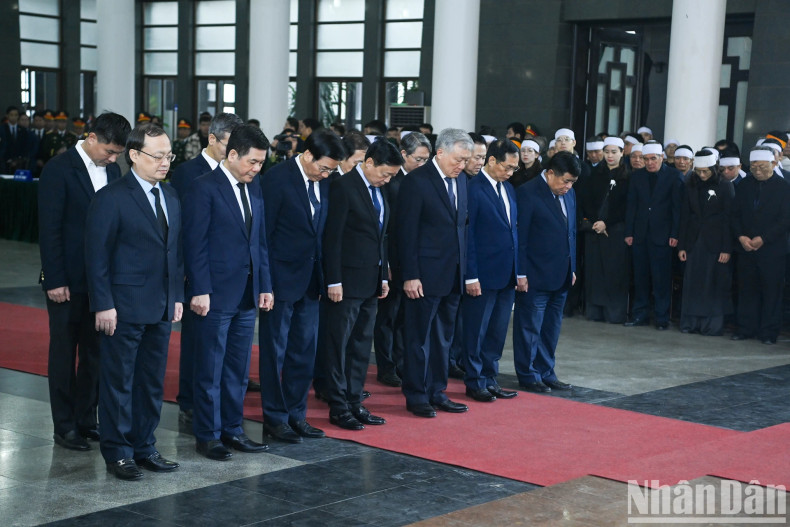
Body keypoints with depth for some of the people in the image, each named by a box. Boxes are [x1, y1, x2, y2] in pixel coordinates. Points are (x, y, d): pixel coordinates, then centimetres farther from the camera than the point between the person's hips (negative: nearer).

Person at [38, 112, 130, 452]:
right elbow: (49, 229, -13)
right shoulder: (59, 170, -11)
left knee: (96, 353, 10)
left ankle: (87, 420, 21)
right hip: (68, 281, -6)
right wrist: (55, 280, -15)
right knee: (64, 353, 5)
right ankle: (64, 427, 13)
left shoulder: (112, 170, 7)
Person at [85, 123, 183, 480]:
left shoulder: (170, 198, 12)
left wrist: (177, 296, 11)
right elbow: (97, 256, -11)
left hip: (161, 309, 7)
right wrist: (103, 304, -15)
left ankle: (145, 447, 23)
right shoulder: (111, 198, -9)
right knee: (119, 382, 2)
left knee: (153, 381, 12)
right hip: (124, 308, -7)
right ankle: (118, 453, 12)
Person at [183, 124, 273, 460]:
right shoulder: (204, 188, -9)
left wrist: (265, 285, 11)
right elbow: (195, 244, -12)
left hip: (247, 294, 7)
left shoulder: (254, 192, 13)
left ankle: (232, 429, 22)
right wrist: (200, 290, -16)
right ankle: (207, 435, 12)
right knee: (210, 370, 2)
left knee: (239, 369, 12)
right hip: (216, 294, -7)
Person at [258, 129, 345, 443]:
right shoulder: (277, 179, -14)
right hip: (282, 279, -7)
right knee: (275, 351, 4)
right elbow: (264, 233, -13)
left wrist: (321, 276, 6)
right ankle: (274, 419, 14)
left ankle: (296, 414, 24)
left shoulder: (323, 182, 6)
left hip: (310, 280, 7)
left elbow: (322, 231, 11)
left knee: (304, 351, 13)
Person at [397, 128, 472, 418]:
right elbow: (407, 231, -12)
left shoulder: (461, 180, 10)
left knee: (443, 337, 13)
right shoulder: (416, 181, -11)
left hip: (453, 275, 7)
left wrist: (465, 268, 8)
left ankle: (436, 392, 23)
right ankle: (416, 396, 12)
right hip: (426, 274, -7)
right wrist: (410, 275, -15)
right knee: (419, 337, 3)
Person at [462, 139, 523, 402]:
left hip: (507, 273, 8)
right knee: (476, 331, 4)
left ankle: (490, 379, 24)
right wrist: (471, 276, -15)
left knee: (497, 332, 14)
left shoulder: (508, 188, 13)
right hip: (483, 275, -7)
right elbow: (467, 235, -13)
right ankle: (474, 382, 15)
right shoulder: (472, 188, -11)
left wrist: (520, 271, 13)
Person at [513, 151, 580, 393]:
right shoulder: (528, 193, -12)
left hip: (561, 275, 7)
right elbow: (520, 236, -13)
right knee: (530, 327, 3)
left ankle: (546, 373, 25)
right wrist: (521, 274, -15)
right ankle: (528, 376, 13)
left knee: (551, 328, 15)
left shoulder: (568, 193, 11)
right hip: (536, 275, -7)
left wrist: (572, 268, 15)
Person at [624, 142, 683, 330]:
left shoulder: (673, 176, -1)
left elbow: (677, 207, -3)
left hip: (662, 235, -4)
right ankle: (640, 315, 15)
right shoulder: (637, 176, 10)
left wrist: (675, 234, -9)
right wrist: (629, 232, 5)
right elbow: (631, 205, 10)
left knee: (661, 278, -2)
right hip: (640, 235, 4)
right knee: (641, 277, 8)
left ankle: (662, 317, 5)